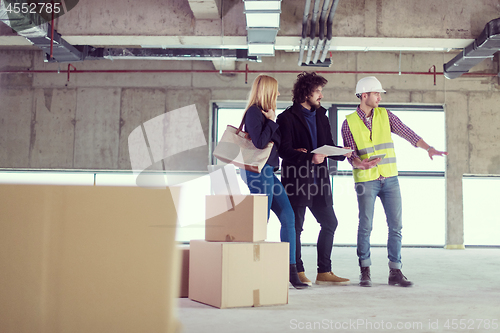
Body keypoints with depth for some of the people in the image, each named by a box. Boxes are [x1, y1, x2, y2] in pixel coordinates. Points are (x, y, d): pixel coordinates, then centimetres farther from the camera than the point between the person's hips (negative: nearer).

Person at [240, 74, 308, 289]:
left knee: (288, 217, 6)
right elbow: (259, 142, -21)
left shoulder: (263, 112, 19)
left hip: (268, 172, 10)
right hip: (258, 172, -10)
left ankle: (291, 269, 10)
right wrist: (271, 121, -9)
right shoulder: (254, 112, -9)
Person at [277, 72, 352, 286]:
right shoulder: (288, 118, -6)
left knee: (330, 223, 7)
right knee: (295, 226, 1)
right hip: (297, 179, -7)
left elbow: (328, 145, 17)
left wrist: (341, 152, -4)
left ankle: (324, 272, 16)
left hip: (319, 179, 7)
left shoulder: (321, 116, 16)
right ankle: (297, 272, 13)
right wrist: (310, 158, -25)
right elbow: (284, 150, -15)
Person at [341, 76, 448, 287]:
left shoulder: (385, 115, 6)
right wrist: (361, 164, -27)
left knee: (396, 225, 1)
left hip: (390, 179, 3)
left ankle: (395, 272, 9)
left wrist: (428, 148, -11)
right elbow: (351, 155, -6)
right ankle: (365, 272, 13)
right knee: (365, 226, -1)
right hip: (366, 181, -3)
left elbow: (407, 133, 1)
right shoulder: (349, 123, -2)